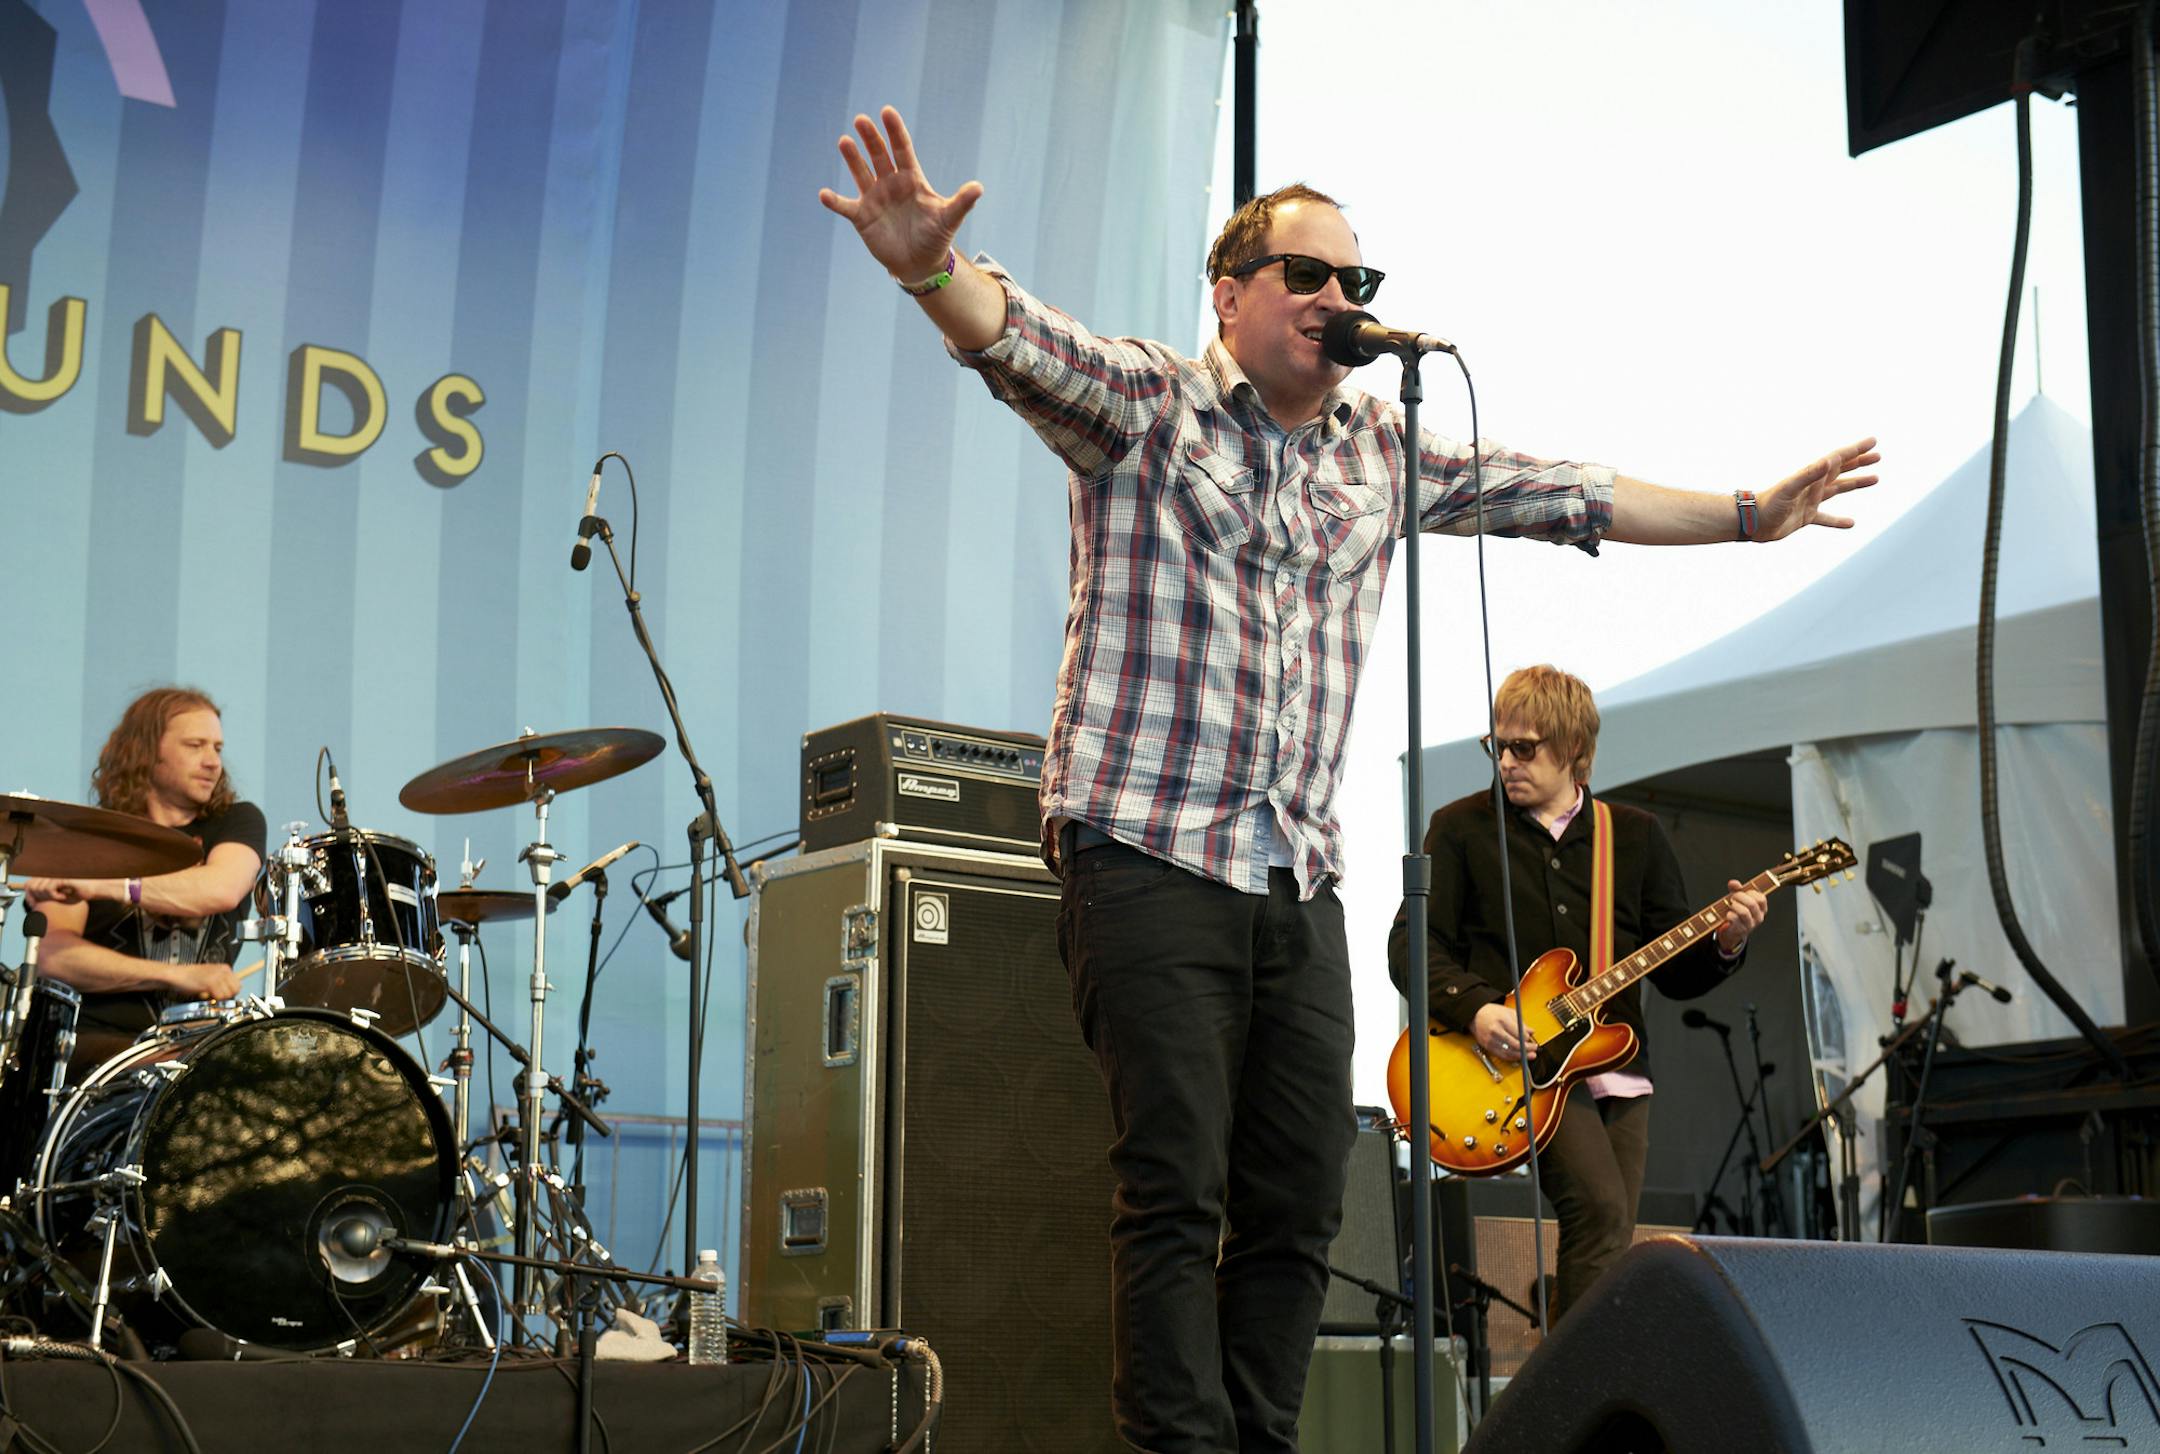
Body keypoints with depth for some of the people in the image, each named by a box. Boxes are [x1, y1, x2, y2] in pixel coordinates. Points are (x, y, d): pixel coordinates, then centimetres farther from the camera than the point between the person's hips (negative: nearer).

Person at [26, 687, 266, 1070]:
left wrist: (105, 886, -22)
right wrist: (175, 975, -18)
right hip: (103, 1038, -2)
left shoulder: (237, 822, 11)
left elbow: (222, 890, -13)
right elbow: (54, 954, -7)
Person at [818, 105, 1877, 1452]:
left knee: (1301, 1203, 4)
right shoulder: (1142, 403, 0)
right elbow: (1021, 340, -19)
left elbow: (1557, 492, 23)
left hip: (1300, 880, 6)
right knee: (1177, 1191, -9)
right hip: (1148, 854, -5)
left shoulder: (1384, 450, 17)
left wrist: (1748, 514, 25)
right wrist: (934, 267, -41)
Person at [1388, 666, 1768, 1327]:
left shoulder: (1636, 835, 13)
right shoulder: (1461, 828, 5)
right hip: (1517, 1061, -4)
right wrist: (1474, 1007, -18)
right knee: (1599, 1205, -24)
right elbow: (1411, 944, -1)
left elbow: (1677, 974, 12)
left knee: (1606, 1248, 2)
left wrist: (1725, 943, -10)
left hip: (1616, 1071, 4)